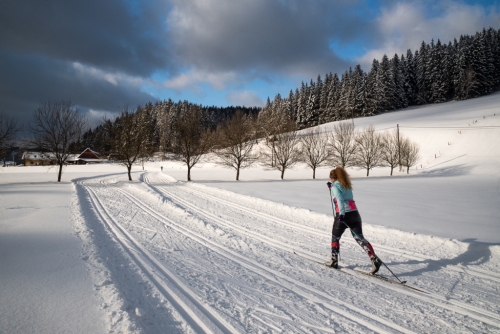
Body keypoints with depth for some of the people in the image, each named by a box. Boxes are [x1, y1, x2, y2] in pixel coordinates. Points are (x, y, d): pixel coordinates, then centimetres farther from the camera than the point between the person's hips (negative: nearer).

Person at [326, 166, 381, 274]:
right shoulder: (347, 185, 18)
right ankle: (374, 259, -14)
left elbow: (340, 199, -20)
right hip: (354, 213, 6)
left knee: (335, 237, 14)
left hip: (343, 215, -6)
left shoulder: (335, 186, -2)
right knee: (359, 238, 3)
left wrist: (341, 214, -30)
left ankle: (334, 261, 21)